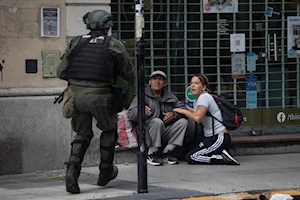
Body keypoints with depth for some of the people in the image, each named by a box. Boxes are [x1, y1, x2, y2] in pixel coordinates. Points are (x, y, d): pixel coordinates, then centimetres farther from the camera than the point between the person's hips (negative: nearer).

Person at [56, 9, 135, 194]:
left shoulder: (76, 43, 9)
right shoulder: (115, 45, 2)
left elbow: (61, 72, 7)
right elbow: (130, 75, 9)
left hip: (76, 94, 3)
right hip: (99, 96, -2)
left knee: (83, 135, 16)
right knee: (108, 130, 23)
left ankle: (72, 170, -7)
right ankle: (105, 172, 30)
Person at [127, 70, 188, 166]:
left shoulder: (170, 96, 16)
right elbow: (131, 113, -12)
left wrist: (174, 114, -14)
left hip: (164, 134, 5)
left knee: (183, 121, -13)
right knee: (157, 121, -33)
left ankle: (166, 152, -9)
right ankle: (152, 154, -18)